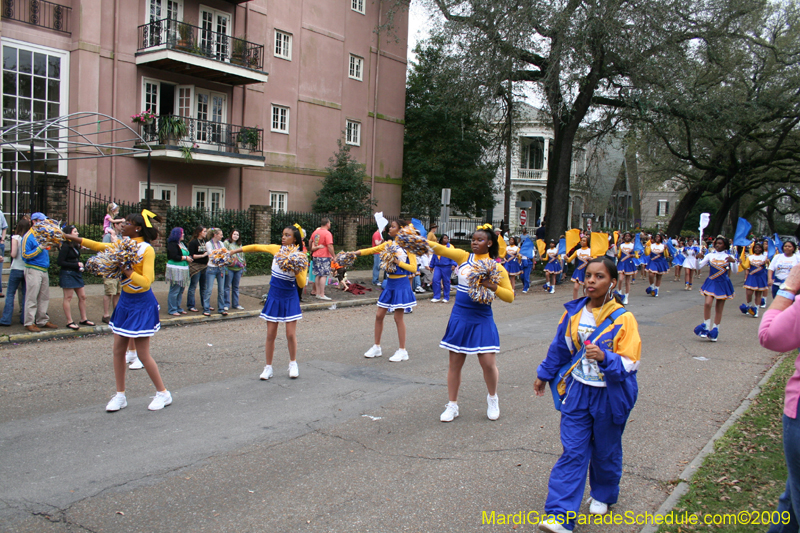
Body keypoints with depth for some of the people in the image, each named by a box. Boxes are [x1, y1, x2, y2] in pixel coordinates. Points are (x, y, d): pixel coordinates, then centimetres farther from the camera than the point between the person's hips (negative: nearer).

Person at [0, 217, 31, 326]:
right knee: (25, 294, 9)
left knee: (10, 294, 4)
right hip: (27, 269, 3)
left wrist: (12, 253, 9)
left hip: (16, 269, -3)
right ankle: (24, 318, 10)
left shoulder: (16, 238, -8)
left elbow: (13, 254, -12)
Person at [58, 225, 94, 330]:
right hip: (67, 274, -9)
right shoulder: (65, 246, -12)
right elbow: (60, 262, -16)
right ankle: (69, 321, 3)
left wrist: (80, 265, 4)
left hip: (77, 274, 9)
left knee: (82, 296, 10)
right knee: (68, 298, -1)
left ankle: (84, 319, 19)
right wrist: (76, 265, -15)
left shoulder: (75, 246, 12)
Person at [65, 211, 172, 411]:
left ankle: (163, 393, 13)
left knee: (143, 354, -2)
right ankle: (120, 395, 20)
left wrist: (125, 269, -28)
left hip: (142, 305, -8)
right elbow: (99, 246, 15)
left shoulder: (147, 250, -17)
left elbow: (146, 281, -23)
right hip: (125, 301, 8)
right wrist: (71, 238, 12)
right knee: (118, 349, 9)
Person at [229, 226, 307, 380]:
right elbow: (256, 247, 9)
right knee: (270, 334, 5)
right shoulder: (277, 249, -4)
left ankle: (293, 364, 22)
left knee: (291, 334, 0)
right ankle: (268, 367, 17)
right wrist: (234, 251, 11)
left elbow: (302, 284, -14)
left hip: (290, 299, -2)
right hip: (274, 297, 3)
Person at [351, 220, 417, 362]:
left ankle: (402, 351, 8)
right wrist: (356, 253, -12)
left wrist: (398, 261, -20)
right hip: (389, 282, 6)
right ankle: (376, 347, 21)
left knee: (398, 318, -3)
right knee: (379, 315, 8)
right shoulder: (388, 244, 9)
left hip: (401, 284, -6)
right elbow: (373, 249, 1)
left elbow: (413, 268, -12)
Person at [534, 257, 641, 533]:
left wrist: (604, 358, -35)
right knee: (573, 452, 1)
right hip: (578, 392, 3)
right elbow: (560, 348, 12)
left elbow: (629, 364, -17)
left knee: (605, 451, 16)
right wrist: (544, 375, 22)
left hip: (610, 396, -2)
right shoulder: (574, 313, -3)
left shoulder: (623, 319, -15)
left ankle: (603, 495, 43)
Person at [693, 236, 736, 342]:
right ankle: (706, 328, -8)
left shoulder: (729, 257, 1)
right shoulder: (710, 255, 3)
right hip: (711, 282, 0)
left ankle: (715, 330, 13)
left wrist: (733, 261, -23)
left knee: (719, 308, 5)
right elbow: (699, 266, -3)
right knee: (707, 304, -19)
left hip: (723, 284, 0)